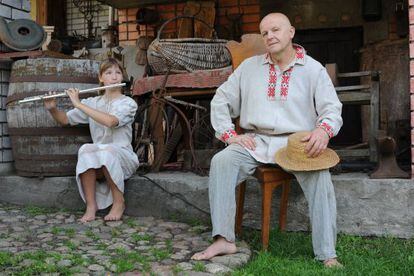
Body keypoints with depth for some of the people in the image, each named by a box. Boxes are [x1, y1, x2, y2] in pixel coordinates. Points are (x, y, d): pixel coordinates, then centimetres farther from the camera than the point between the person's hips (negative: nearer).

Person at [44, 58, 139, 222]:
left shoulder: (128, 103, -4)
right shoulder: (92, 102, 10)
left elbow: (110, 121, -24)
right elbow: (65, 120, 12)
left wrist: (79, 104, -21)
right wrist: (52, 108, -9)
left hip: (122, 158, -3)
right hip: (98, 162, 3)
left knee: (107, 150, -35)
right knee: (86, 149, -30)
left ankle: (119, 202, -17)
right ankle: (91, 205, -23)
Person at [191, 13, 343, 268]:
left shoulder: (313, 69, 8)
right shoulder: (249, 67, 14)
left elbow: (332, 108, 2)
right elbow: (221, 100, 15)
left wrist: (324, 129, -22)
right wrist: (230, 135, 1)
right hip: (255, 141, 2)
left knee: (319, 174, -32)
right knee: (221, 161, -27)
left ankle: (328, 255, -26)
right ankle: (224, 240, -27)